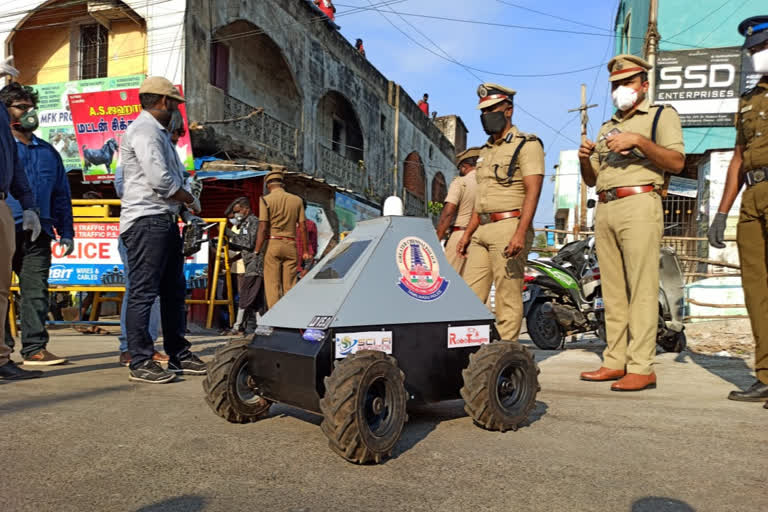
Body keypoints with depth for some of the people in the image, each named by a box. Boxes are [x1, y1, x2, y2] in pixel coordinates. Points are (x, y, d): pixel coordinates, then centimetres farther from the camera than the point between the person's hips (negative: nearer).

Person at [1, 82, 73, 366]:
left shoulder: (48, 152, 18)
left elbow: (62, 194, 19)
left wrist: (66, 232, 13)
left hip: (37, 234, 3)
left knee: (36, 290, 2)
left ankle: (35, 347, 7)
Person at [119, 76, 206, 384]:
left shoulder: (158, 133, 25)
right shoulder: (144, 129, -8)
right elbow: (160, 179, -19)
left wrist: (184, 210, 10)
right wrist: (190, 200, -5)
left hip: (164, 220, 10)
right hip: (147, 220, -10)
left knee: (174, 290, 11)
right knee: (143, 292, -7)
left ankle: (179, 355, 19)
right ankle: (140, 363, -2)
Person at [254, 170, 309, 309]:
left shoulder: (266, 199, -2)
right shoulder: (297, 200, 8)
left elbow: (263, 228, -9)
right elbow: (302, 227, 6)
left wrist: (256, 252, -8)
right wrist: (305, 251, 11)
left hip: (272, 244, -3)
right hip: (290, 245, 3)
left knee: (272, 284, 1)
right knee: (290, 286, 8)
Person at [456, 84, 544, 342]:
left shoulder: (527, 144, -2)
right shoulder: (486, 151, 23)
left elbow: (532, 192, -13)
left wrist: (520, 233, -24)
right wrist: (468, 233, 19)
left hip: (509, 227, -8)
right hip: (482, 230, 8)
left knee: (508, 298, -5)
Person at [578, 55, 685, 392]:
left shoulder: (661, 115, 9)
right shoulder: (607, 128, 27)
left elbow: (677, 162, -6)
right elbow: (591, 179, 24)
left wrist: (639, 140, -15)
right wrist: (585, 159, 4)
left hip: (639, 203, -6)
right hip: (604, 209, 7)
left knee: (641, 288, -11)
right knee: (613, 289, 5)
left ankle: (641, 367, -10)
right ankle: (615, 361, 9)